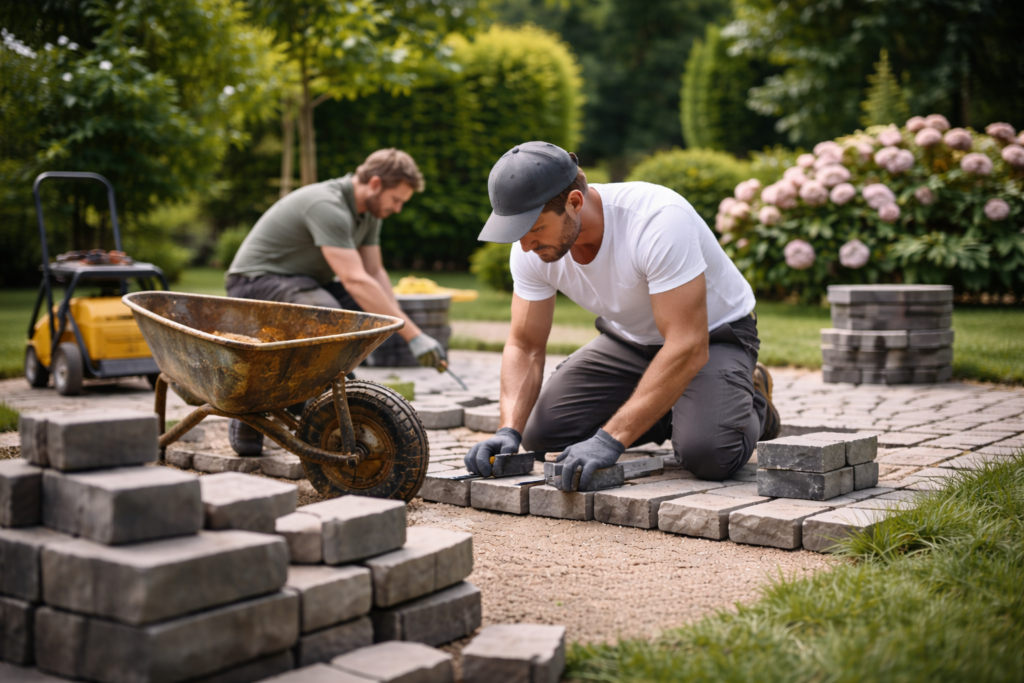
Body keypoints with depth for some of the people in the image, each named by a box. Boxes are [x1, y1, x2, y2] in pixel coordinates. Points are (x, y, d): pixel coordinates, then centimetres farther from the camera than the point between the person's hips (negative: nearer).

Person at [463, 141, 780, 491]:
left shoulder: (658, 221, -38)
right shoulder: (532, 249, -18)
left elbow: (688, 349, -40)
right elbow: (524, 347, -10)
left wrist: (610, 439, -46)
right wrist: (509, 430, -28)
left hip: (713, 334, -5)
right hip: (630, 340, 6)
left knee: (708, 454, -31)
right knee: (540, 432, -9)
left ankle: (750, 405, 6)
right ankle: (669, 413, 11)